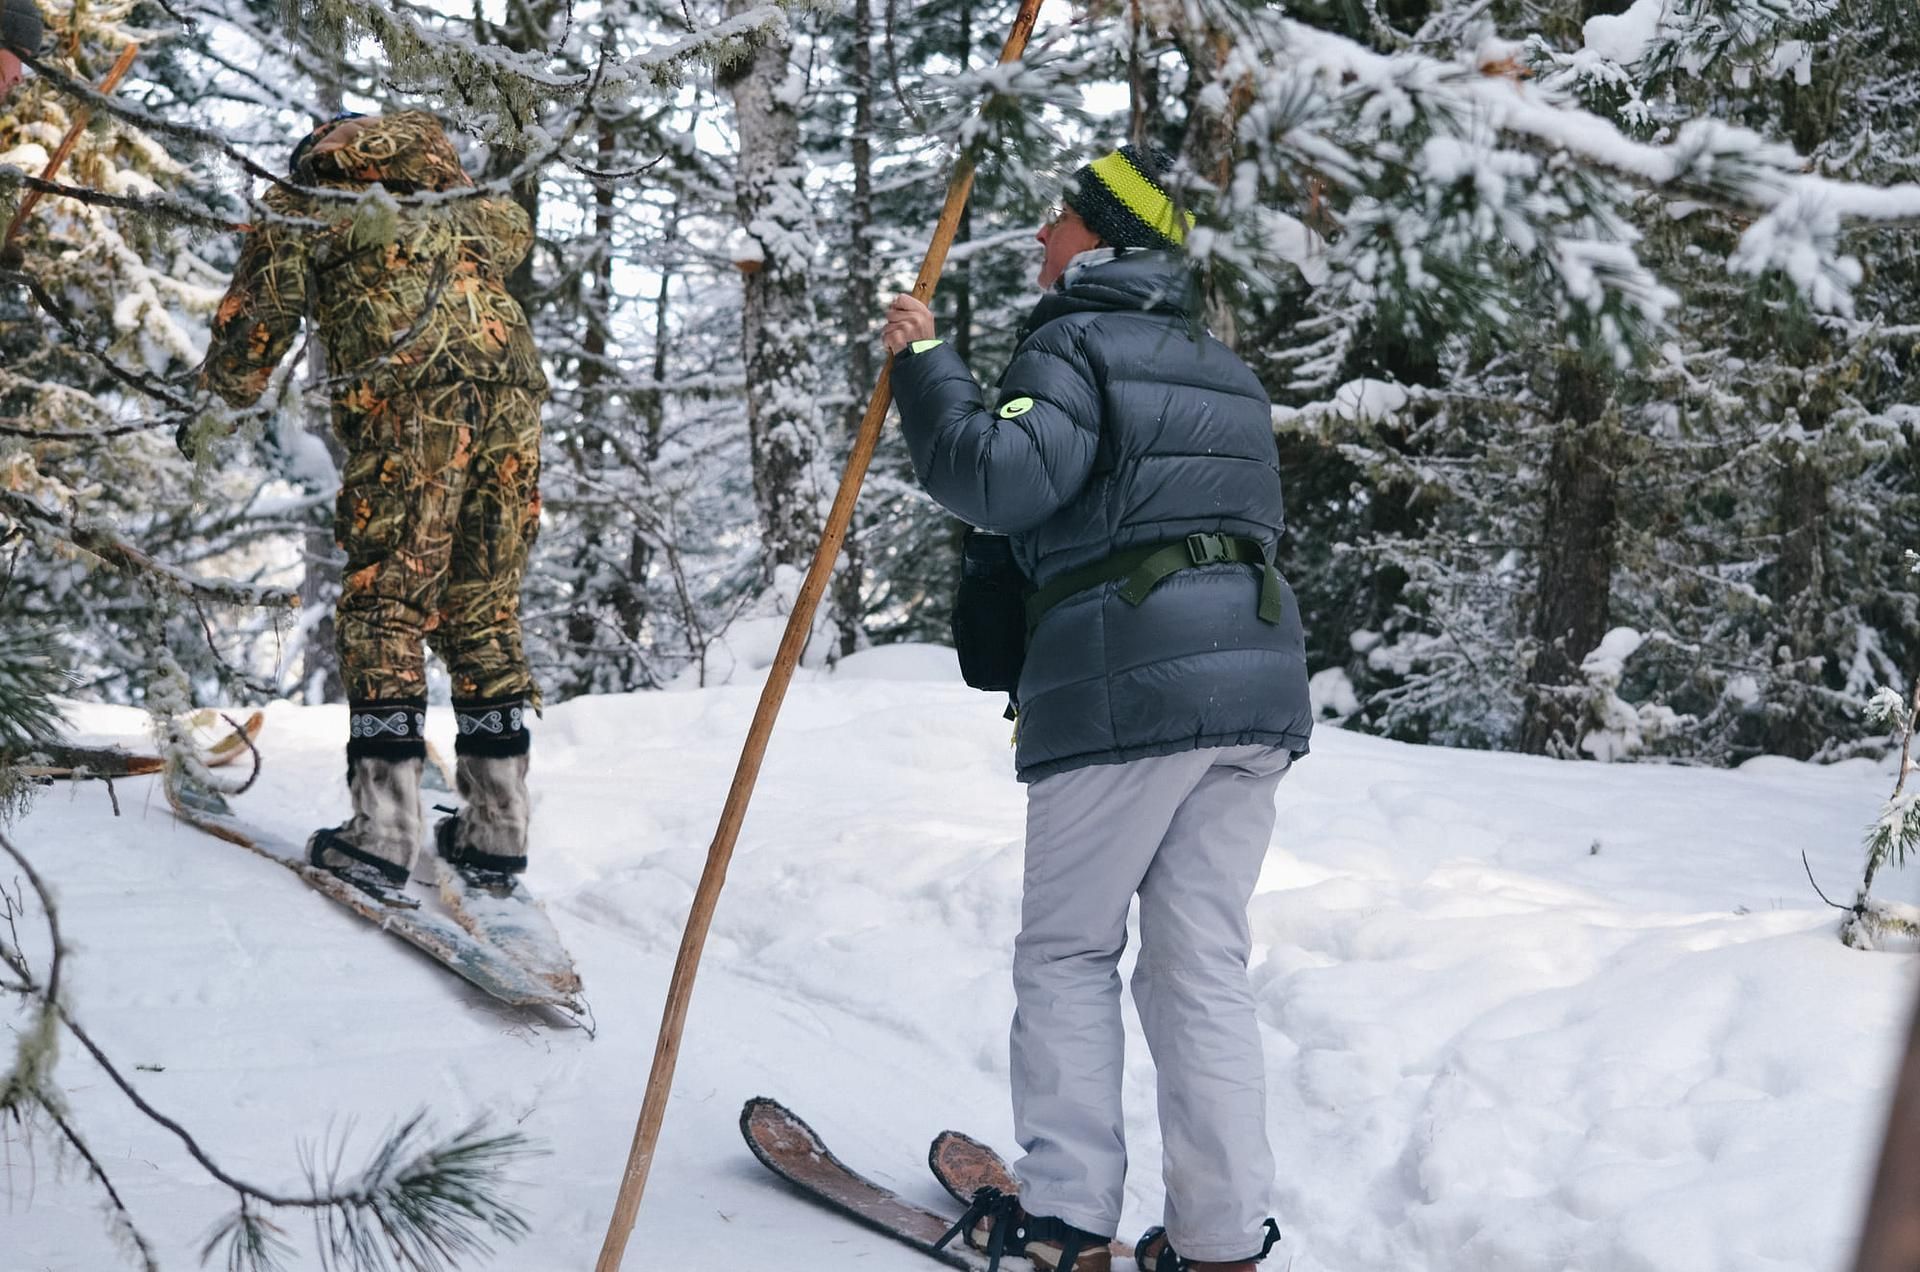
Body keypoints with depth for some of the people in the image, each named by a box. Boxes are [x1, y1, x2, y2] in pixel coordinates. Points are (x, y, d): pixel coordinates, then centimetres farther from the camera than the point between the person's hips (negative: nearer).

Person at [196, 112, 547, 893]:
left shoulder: (300, 209, 18)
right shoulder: (461, 204, 31)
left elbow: (249, 332, 17)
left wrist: (230, 380, 37)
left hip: (408, 407, -4)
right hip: (511, 397, 5)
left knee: (384, 609, -1)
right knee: (484, 616, 10)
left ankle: (381, 831, -8)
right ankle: (497, 830, 12)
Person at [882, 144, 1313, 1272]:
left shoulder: (1078, 344, -2)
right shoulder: (1228, 372, 24)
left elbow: (1001, 476, -17)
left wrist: (924, 364, -6)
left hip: (1130, 683, -7)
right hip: (1260, 679, 7)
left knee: (1068, 952, 4)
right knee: (1206, 965, 7)